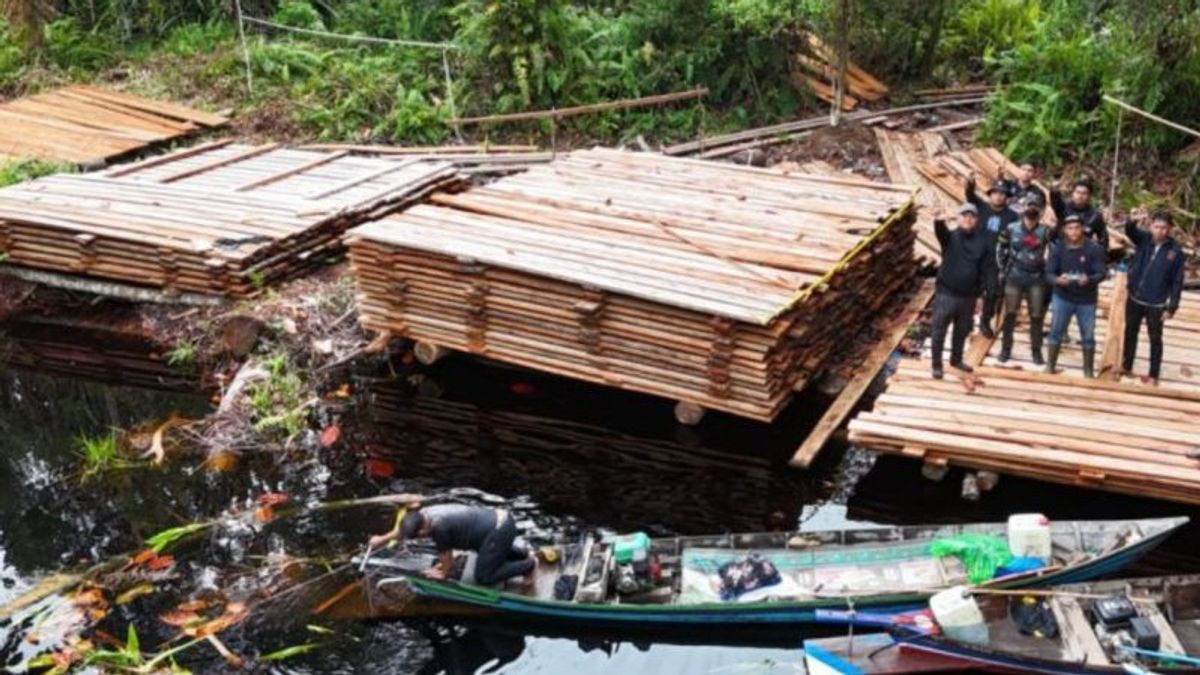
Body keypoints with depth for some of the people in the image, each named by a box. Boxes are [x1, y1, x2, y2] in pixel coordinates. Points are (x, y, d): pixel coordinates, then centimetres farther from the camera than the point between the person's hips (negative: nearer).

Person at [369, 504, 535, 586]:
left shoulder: (439, 528, -25)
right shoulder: (424, 514, 1)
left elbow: (446, 557, -10)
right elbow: (403, 528, 23)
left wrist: (444, 574, 9)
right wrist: (383, 539, 35)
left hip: (499, 531, -10)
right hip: (500, 516, 10)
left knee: (484, 578, -2)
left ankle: (528, 565, 5)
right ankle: (524, 554, 28)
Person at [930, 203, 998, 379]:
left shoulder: (984, 241, 0)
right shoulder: (950, 236, -6)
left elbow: (989, 266, 0)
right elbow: (940, 232, -29)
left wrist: (990, 288, -11)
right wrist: (938, 221, -53)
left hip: (969, 295, 3)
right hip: (947, 293, -3)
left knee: (962, 331, 19)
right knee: (939, 331, 1)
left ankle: (956, 360, 38)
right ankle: (937, 365, 13)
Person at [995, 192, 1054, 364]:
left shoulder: (1045, 231, -2)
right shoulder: (1012, 229, 1)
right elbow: (1000, 249, 8)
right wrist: (1003, 269, 5)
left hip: (1037, 279, 0)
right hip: (1014, 277, 0)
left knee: (1036, 316, 4)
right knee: (1010, 314, 5)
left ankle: (1036, 351, 13)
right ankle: (1006, 349, 14)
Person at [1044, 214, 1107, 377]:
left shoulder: (1094, 248, -13)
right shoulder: (1058, 248, -8)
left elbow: (1101, 273, -13)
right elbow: (1049, 273, -9)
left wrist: (1089, 279, -36)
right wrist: (1058, 280, -33)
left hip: (1087, 300, -1)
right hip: (1062, 297, 1)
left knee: (1088, 336, 9)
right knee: (1056, 332, 7)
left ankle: (1089, 370, 23)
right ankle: (1050, 365, 21)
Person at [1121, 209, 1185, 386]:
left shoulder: (1176, 251, -13)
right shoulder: (1143, 239, -6)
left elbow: (1177, 281, -8)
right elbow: (1129, 231, -28)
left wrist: (1172, 307, -10)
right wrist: (1133, 220, -51)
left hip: (1156, 304, -3)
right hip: (1134, 299, 3)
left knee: (1155, 339, 10)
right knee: (1130, 333, 17)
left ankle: (1153, 375, 21)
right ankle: (1127, 366, 34)